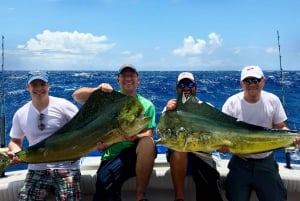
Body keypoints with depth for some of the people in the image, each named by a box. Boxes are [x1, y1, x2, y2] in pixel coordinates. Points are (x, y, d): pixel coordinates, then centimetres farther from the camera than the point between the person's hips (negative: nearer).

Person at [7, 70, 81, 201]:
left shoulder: (63, 105, -5)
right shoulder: (20, 114, 8)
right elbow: (15, 141, 18)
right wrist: (15, 152, -5)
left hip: (66, 168, -3)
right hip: (36, 170, 3)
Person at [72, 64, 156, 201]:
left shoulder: (147, 105, 7)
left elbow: (148, 134, -3)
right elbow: (77, 95, -3)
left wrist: (135, 137, -24)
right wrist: (97, 90, -22)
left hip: (137, 155, 2)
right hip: (111, 157, -1)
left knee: (148, 142, -33)